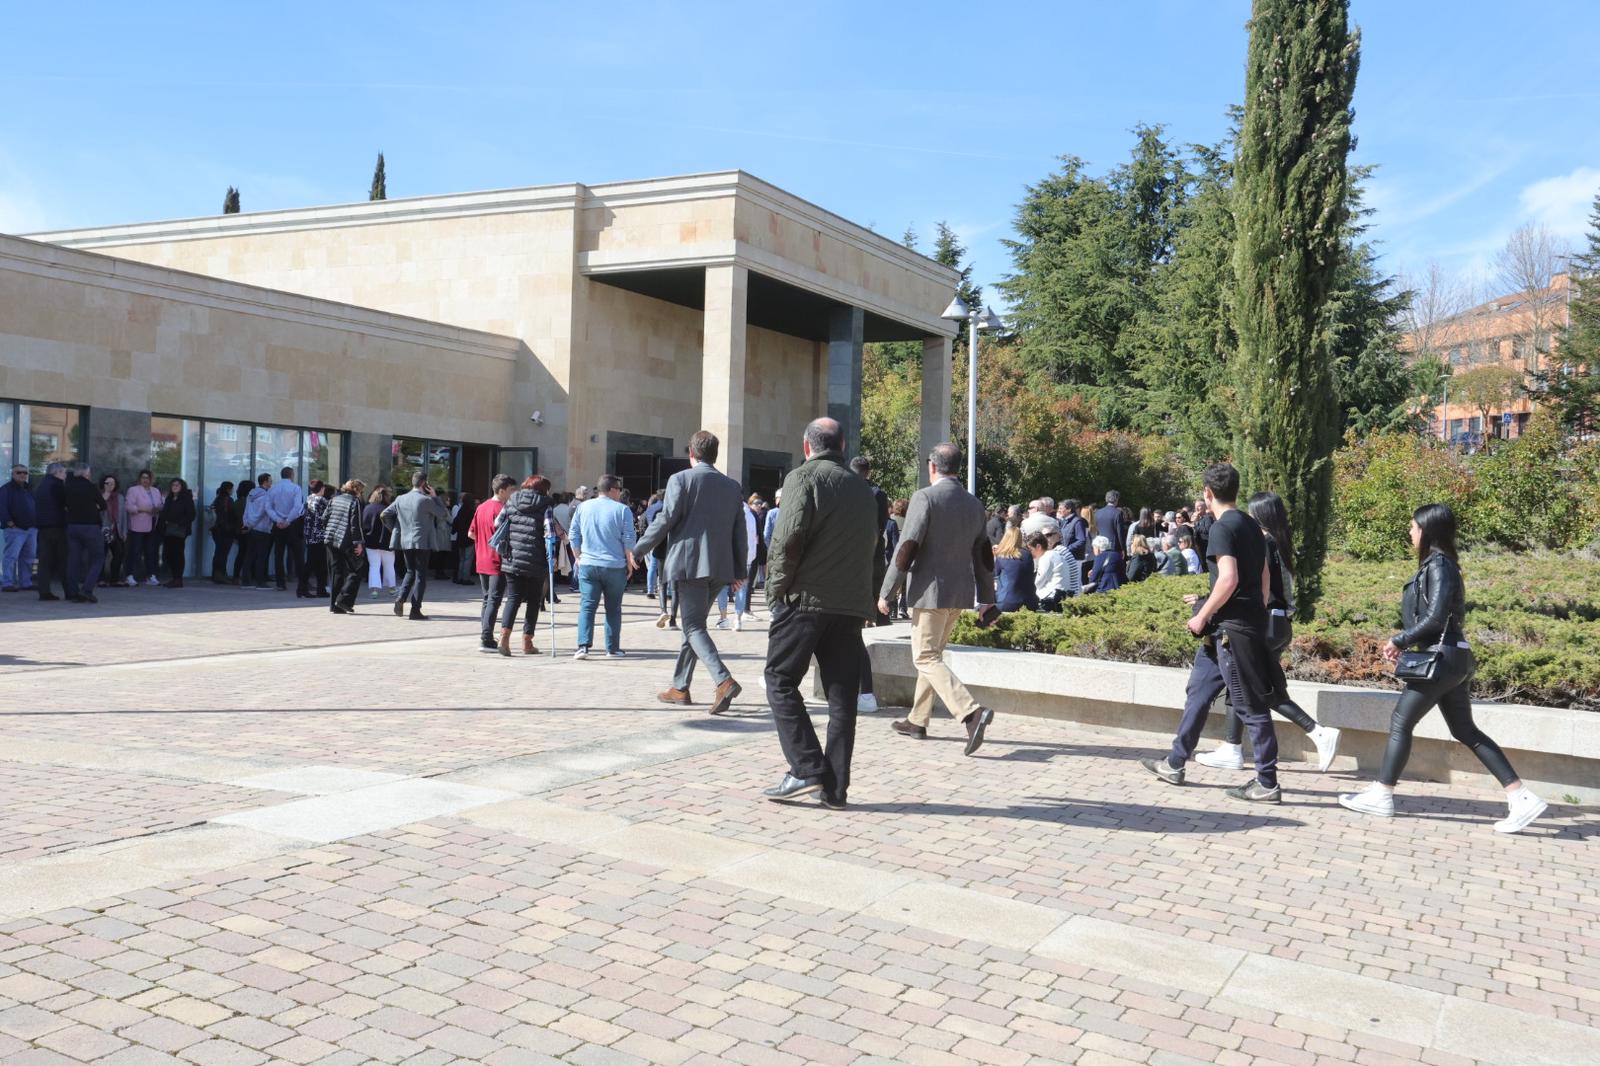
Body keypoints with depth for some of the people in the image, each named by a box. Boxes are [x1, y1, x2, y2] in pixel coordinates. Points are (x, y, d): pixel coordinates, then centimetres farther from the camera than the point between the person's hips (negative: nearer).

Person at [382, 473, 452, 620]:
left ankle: (400, 597, 0)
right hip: (422, 542, -5)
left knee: (410, 572, 21)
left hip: (405, 542, 5)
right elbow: (444, 515, -6)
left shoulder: (401, 499, 6)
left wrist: (395, 528, 18)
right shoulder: (426, 500, -11)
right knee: (421, 575, 2)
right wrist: (435, 497, 0)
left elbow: (384, 514, 8)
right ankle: (415, 610, 1)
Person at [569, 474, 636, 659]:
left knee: (587, 606, 2)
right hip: (615, 567, -2)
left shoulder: (583, 507, 6)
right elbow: (629, 539, -6)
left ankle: (583, 646, -11)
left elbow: (574, 535, 9)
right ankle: (612, 649, 12)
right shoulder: (622, 510, -5)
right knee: (613, 609, 8)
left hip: (588, 565, 2)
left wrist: (578, 557, 19)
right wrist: (629, 562, 6)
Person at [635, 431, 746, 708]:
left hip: (688, 564, -6)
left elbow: (666, 519, -11)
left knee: (694, 627, -5)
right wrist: (741, 571, 17)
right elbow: (741, 532, 12)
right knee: (693, 624, 16)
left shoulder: (681, 479, -4)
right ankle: (680, 688, 21)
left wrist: (639, 549, 1)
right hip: (720, 568, 6)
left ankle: (724, 680, -23)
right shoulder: (732, 486, 11)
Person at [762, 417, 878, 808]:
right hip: (852, 604, 6)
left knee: (781, 682, 5)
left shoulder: (803, 477, -3)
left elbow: (789, 535, -14)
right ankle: (835, 787, 9)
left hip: (805, 599, -5)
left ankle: (807, 771, -4)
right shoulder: (862, 488, 16)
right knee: (842, 696, 7)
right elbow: (871, 542, 17)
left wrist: (778, 586, -5)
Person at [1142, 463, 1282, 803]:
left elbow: (1228, 579, -25)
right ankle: (1175, 764, 25)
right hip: (1247, 623, 10)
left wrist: (1202, 616, -14)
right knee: (1198, 693, 16)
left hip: (1233, 628, -10)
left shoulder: (1222, 528, -15)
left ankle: (1267, 784, 4)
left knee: (1251, 707, -3)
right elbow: (1264, 578, 17)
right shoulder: (1251, 526, 13)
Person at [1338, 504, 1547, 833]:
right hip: (1453, 658, 10)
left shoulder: (1438, 565, -14)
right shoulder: (1440, 564, 15)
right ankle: (1521, 798, 9)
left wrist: (1398, 640, -10)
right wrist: (1403, 642, 9)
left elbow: (1434, 619, -20)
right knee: (1466, 731, 11)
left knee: (1401, 722, -1)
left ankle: (1381, 797, 6)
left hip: (1442, 658, -10)